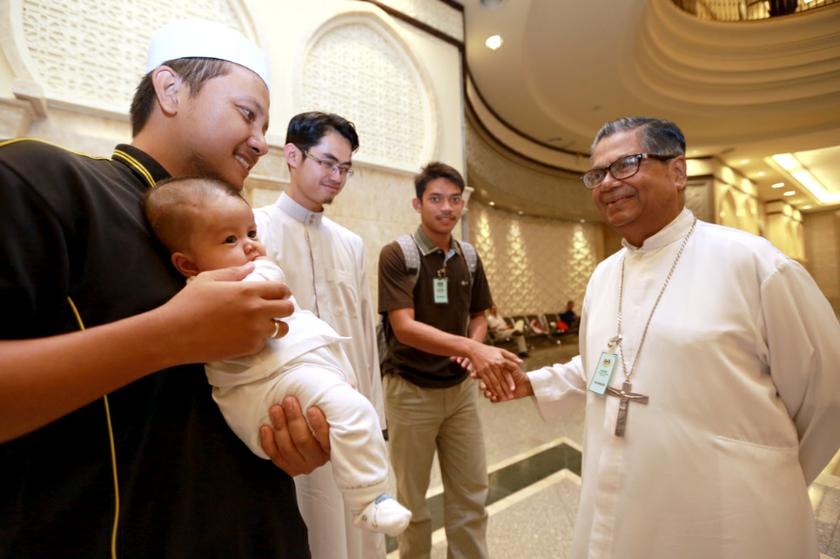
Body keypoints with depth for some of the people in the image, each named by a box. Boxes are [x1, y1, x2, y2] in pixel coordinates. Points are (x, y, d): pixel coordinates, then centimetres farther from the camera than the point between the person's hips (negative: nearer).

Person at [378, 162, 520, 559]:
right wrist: (471, 347, -35)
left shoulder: (468, 258, 4)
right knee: (412, 498, 14)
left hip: (460, 388, 5)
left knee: (471, 492, 14)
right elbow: (404, 327, -23)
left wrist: (473, 347, -8)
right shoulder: (396, 254, -13)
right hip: (411, 390, -4)